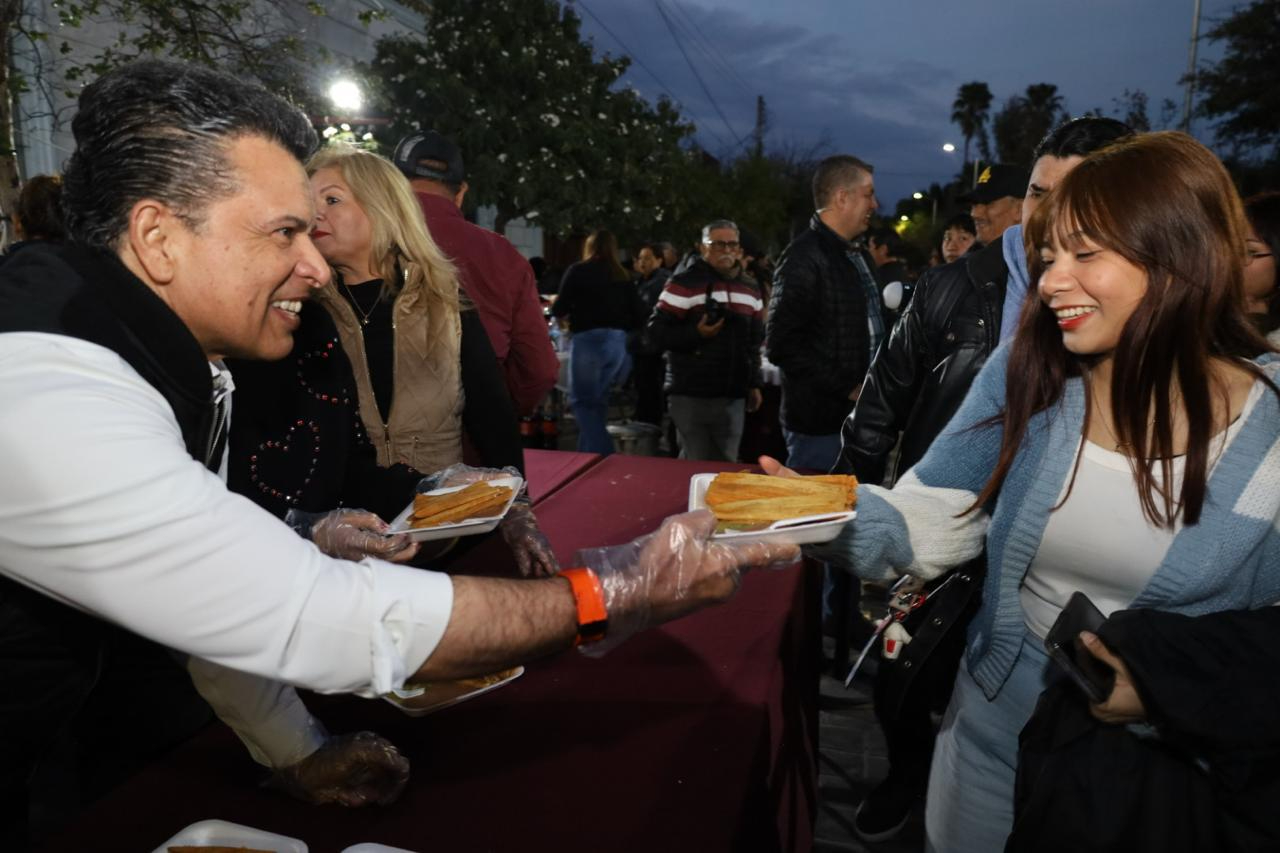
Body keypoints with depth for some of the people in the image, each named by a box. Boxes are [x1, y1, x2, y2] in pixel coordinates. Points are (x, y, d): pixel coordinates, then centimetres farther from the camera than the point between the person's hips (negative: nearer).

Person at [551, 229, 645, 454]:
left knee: (583, 402, 5)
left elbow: (559, 309, -3)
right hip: (619, 343, 5)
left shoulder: (578, 271, -1)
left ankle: (601, 457, -3)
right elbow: (638, 316, 7)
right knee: (597, 402, 17)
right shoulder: (623, 277, 10)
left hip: (589, 341, -5)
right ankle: (588, 454, 24)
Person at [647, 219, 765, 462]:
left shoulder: (751, 288, 13)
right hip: (691, 396, -5)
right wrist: (696, 334, -23)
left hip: (733, 397, 6)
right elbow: (657, 330, -11)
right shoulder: (685, 283, -7)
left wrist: (754, 383, 17)